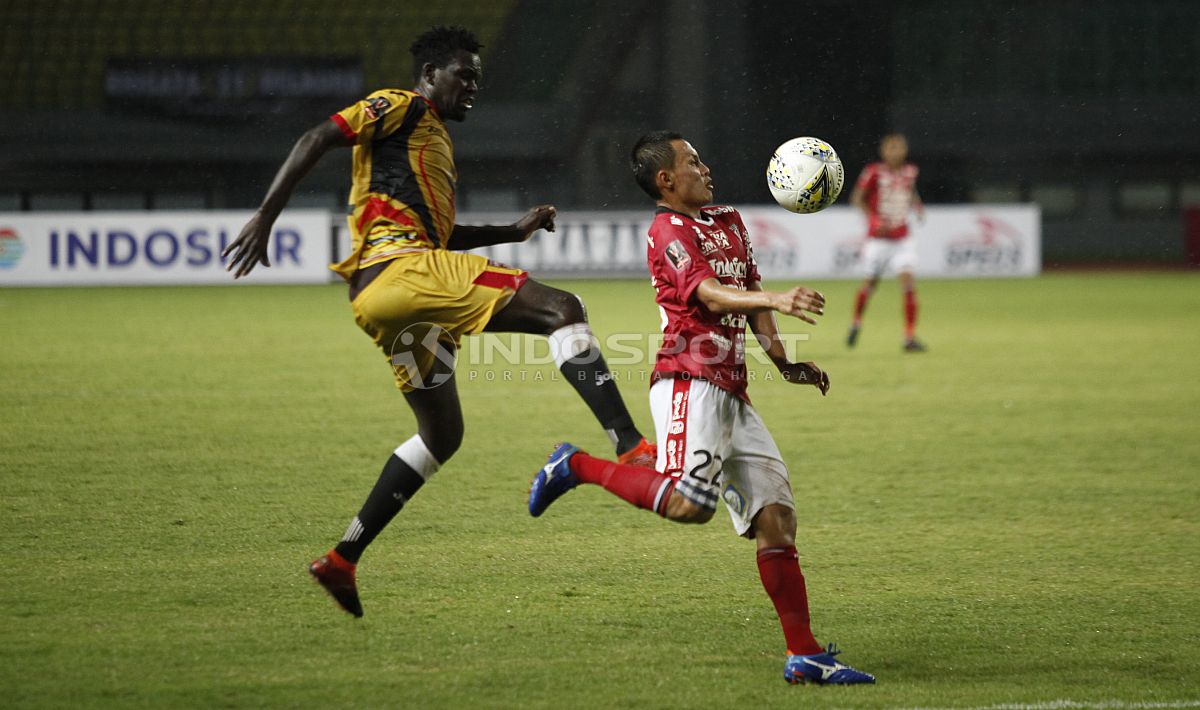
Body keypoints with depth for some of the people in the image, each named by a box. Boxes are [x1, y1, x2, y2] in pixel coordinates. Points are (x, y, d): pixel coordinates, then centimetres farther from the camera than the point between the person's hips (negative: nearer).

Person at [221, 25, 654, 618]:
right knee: (563, 309, -19)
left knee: (441, 436, 18)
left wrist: (514, 231, 29)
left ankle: (343, 559, 17)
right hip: (398, 267, -10)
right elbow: (315, 140, -8)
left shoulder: (434, 136, 32)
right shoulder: (401, 109, 3)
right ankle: (631, 448, -36)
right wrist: (265, 216, -16)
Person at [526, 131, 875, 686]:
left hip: (732, 394, 9)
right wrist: (775, 299, -36)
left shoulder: (729, 222, 23)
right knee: (688, 503, -26)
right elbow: (708, 293, -20)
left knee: (775, 516, 3)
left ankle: (804, 655, 3)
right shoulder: (669, 231, -5)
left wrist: (783, 362, 19)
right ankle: (576, 467, -6)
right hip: (690, 382, -9)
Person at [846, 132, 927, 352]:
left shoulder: (910, 172, 3)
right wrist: (874, 219, -19)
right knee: (870, 283, 8)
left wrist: (917, 206, 2)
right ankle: (856, 323, 38)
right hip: (878, 238, -2)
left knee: (908, 281, -13)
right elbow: (857, 198, -7)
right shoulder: (874, 172, -11)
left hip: (902, 238, 2)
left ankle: (910, 337, -10)